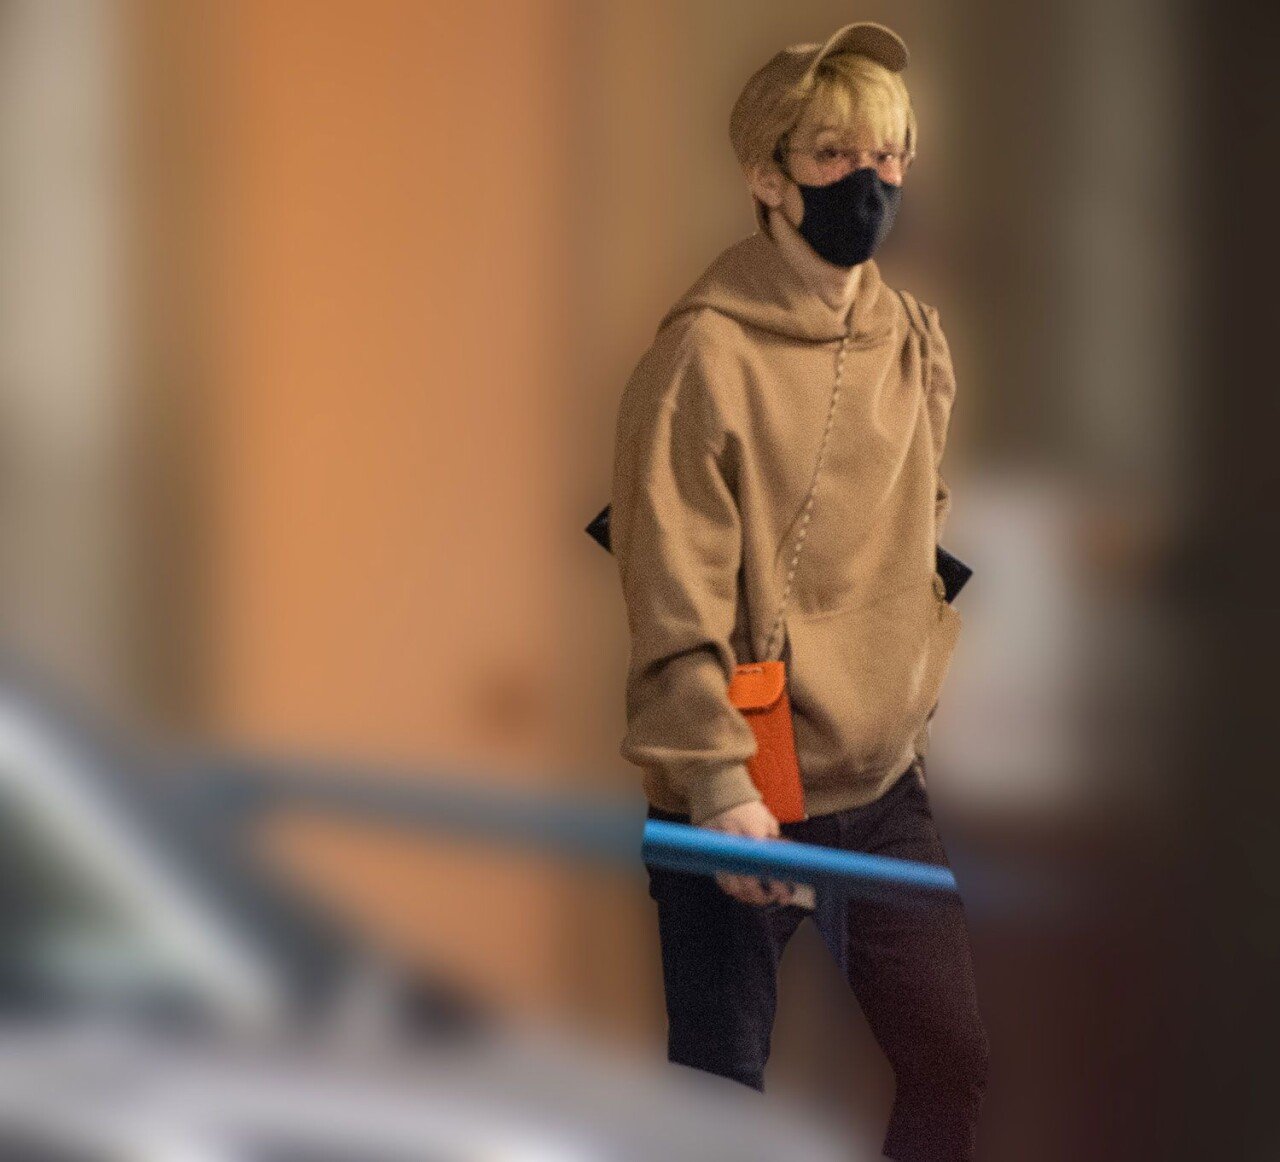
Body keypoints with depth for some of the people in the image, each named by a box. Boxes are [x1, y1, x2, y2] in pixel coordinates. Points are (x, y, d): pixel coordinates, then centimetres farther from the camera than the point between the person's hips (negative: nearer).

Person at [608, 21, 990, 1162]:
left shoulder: (917, 342, 6)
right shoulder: (708, 355, -14)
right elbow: (676, 605, -16)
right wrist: (720, 787, -22)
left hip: (887, 788, 6)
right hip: (744, 807, -6)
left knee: (955, 1068, 10)